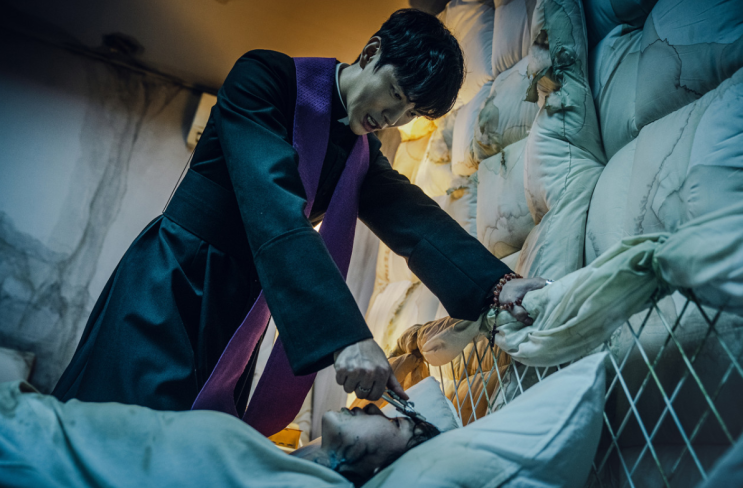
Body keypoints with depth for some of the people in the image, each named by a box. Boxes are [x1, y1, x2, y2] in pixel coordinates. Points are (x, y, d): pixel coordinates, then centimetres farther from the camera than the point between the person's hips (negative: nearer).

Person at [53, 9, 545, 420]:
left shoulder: (362, 152, 6)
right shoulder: (265, 76, -14)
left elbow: (414, 219, -7)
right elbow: (272, 201, -28)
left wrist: (496, 283, -25)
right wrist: (347, 334, -37)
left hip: (240, 302, 6)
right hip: (175, 281, -5)